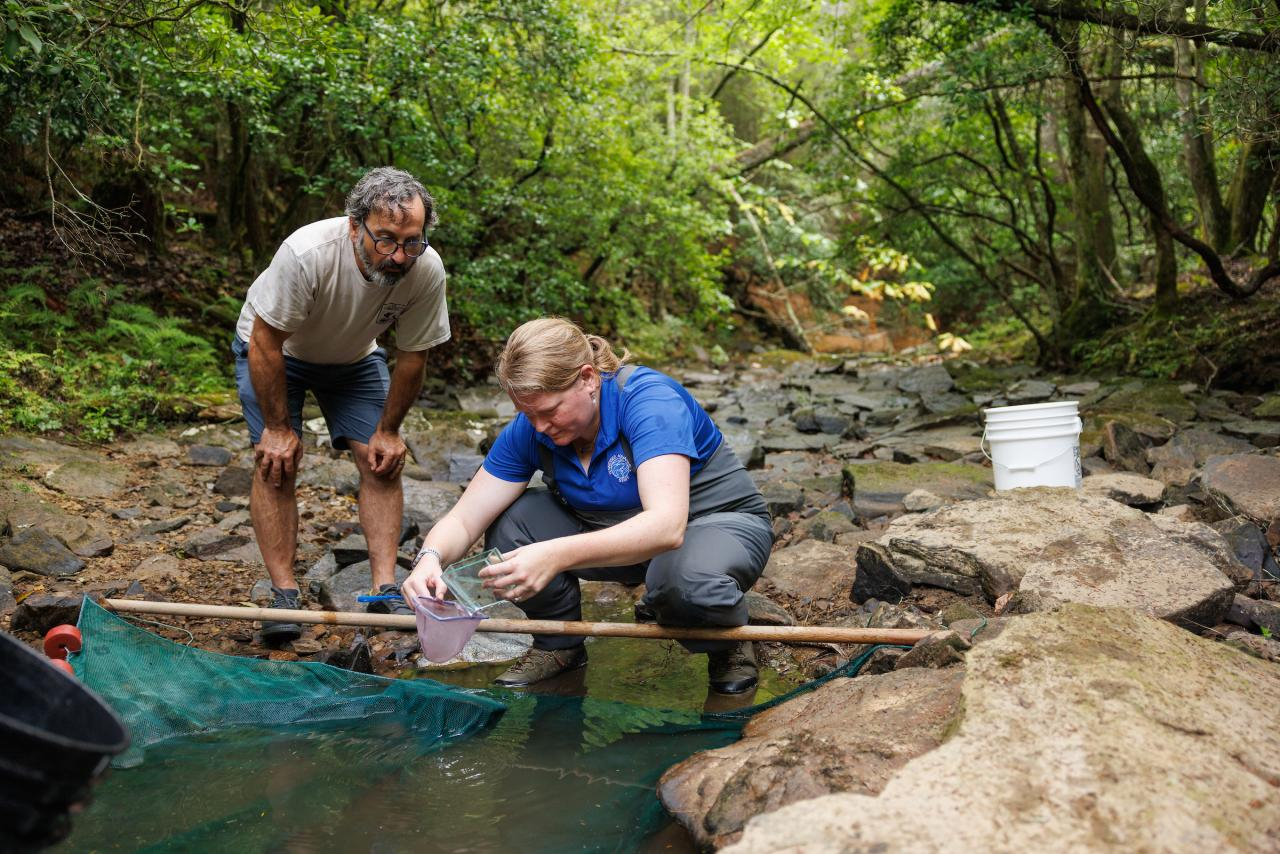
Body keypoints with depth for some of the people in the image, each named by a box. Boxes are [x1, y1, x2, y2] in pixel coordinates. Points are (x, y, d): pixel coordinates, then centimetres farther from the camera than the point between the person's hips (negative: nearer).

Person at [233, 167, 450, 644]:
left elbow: (412, 357, -14)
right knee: (277, 462, -15)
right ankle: (284, 595, -7)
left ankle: (385, 592, -4)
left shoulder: (427, 270, -29)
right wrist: (277, 427, -22)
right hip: (272, 349, -3)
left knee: (382, 461, -8)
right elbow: (266, 342, -29)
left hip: (355, 357, 3)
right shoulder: (307, 253, -40)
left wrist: (388, 430, -8)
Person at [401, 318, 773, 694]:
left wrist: (557, 556, -56)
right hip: (617, 533, 5)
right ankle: (559, 644, 7)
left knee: (686, 581, -41)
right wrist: (431, 558, -36)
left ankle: (727, 640, -4)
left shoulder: (650, 399, -30)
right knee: (509, 524, -16)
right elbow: (463, 520, -12)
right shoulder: (528, 430, -12)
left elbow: (666, 525, -43)